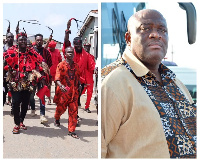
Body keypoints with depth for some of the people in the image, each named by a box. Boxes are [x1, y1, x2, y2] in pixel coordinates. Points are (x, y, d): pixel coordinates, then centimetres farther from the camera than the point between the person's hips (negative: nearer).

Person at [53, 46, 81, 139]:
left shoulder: (76, 66, 8)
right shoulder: (61, 65, -7)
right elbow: (57, 79, -16)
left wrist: (79, 86, 6)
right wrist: (61, 86, -34)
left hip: (74, 93, 3)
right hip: (63, 92, -3)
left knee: (73, 112, -2)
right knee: (61, 109, 15)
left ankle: (71, 131, 6)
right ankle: (57, 119, 50)